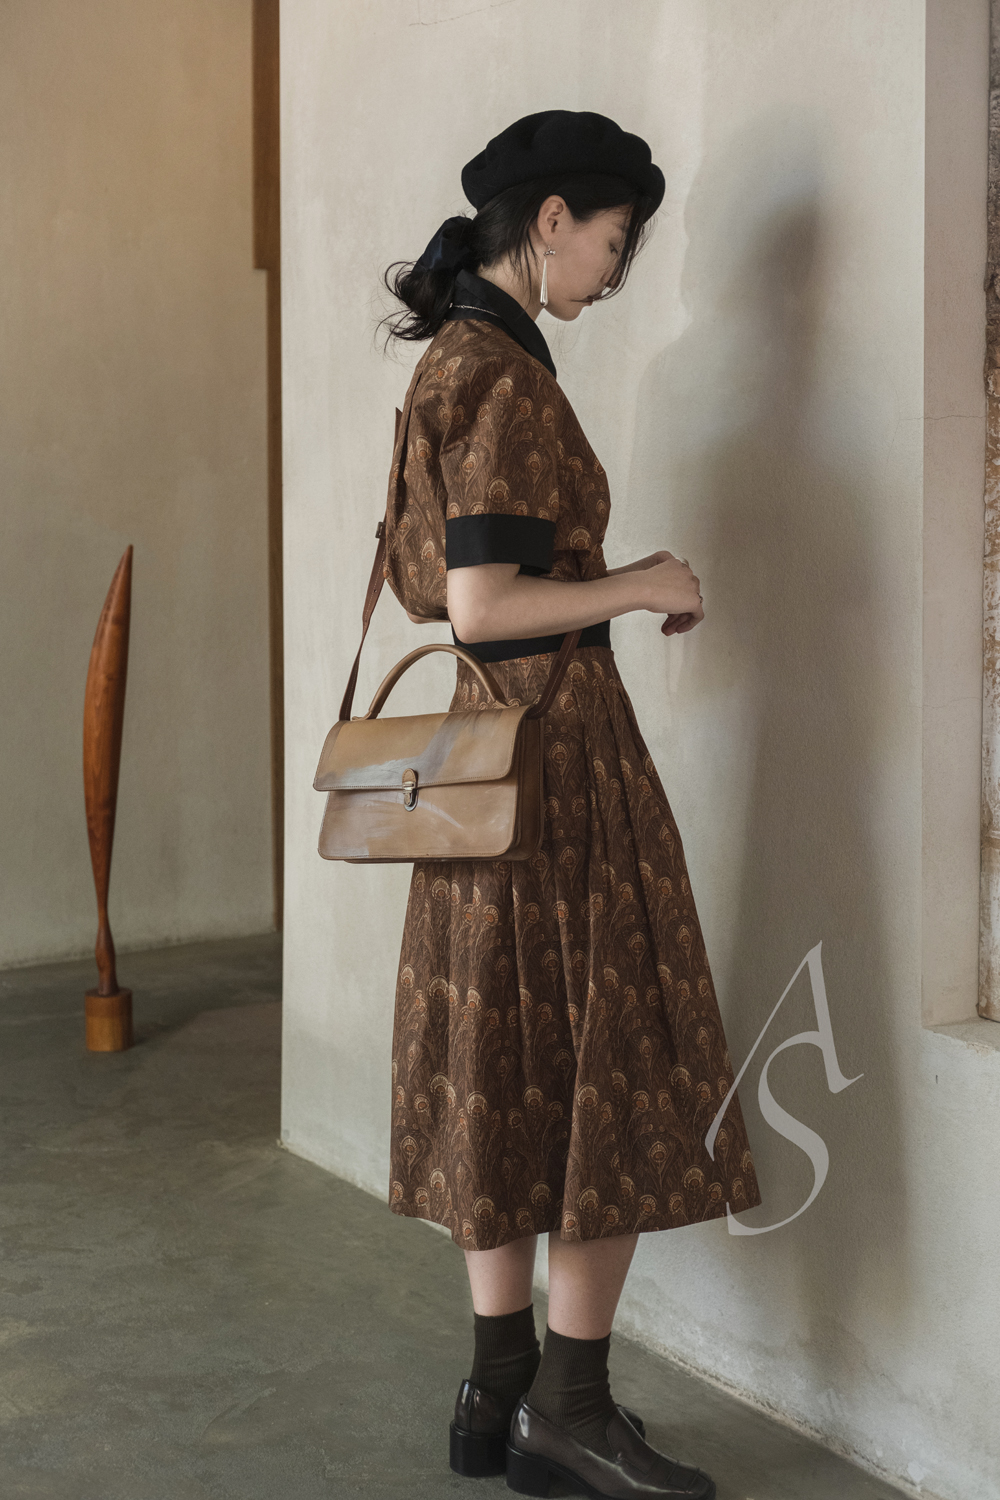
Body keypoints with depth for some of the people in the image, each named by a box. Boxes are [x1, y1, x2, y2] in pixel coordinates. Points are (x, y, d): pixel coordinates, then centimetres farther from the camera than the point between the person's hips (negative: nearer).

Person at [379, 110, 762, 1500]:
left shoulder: (448, 359, 13)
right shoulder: (509, 379, -17)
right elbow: (484, 605, -23)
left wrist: (616, 593, 15)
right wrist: (644, 586, -11)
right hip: (558, 750, -10)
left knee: (507, 1073, 13)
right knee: (615, 1074, 1)